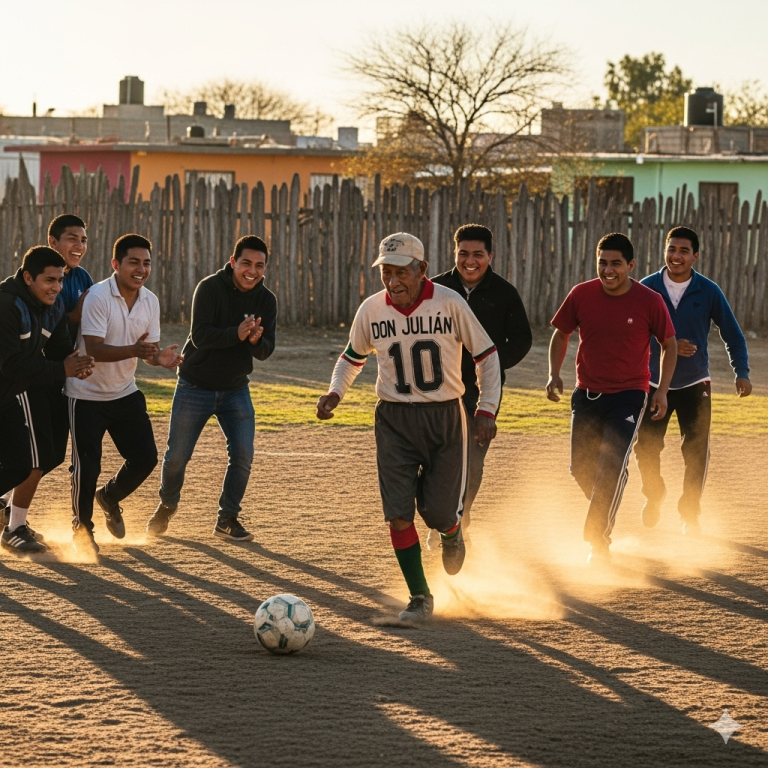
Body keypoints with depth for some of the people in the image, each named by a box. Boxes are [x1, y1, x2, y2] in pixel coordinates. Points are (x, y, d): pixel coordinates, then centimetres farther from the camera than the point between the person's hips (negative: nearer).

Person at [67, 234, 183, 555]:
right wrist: (134, 350, -42)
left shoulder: (150, 301, -1)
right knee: (87, 465, -5)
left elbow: (149, 348, 3)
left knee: (145, 457, 1)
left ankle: (110, 497, 32)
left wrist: (160, 357, -22)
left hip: (125, 393, 6)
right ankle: (81, 527, 18)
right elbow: (94, 349, -27)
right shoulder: (98, 297, -21)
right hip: (87, 395, -6)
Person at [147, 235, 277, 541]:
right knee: (177, 456, 3)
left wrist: (256, 341, -30)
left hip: (235, 390, 3)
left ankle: (227, 519, 9)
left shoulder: (266, 300, -4)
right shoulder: (210, 288, -18)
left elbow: (265, 351, -7)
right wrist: (237, 334, -41)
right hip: (196, 387, -3)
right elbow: (200, 336, -27)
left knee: (243, 455, -7)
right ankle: (166, 507, 30)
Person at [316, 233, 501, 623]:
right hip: (394, 419, 2)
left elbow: (486, 354, 1)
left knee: (439, 513, -2)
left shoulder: (449, 304, -10)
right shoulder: (371, 310, -3)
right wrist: (335, 392, -2)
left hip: (445, 417, -2)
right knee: (398, 514, -8)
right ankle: (420, 597, 7)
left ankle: (451, 533, 37)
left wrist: (486, 409, -5)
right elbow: (353, 356, 16)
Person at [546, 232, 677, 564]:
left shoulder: (649, 301, -11)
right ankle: (604, 518, 35)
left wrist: (662, 390, -5)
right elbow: (561, 334, 10)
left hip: (629, 396, -3)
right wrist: (554, 374, -4)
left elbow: (669, 344, 2)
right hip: (586, 395, 3)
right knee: (581, 468, 7)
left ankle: (597, 539, -11)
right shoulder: (581, 295, -6)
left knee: (612, 466, -17)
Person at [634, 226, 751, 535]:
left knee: (697, 451, -6)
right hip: (654, 382, 1)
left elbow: (732, 334, 0)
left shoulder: (709, 291, -7)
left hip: (694, 385, -1)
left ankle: (689, 512, 11)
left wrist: (741, 373, -11)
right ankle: (654, 497, 32)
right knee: (646, 447, 3)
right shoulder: (647, 288, -7)